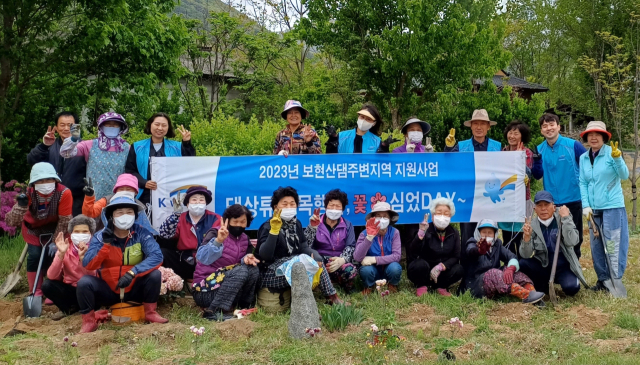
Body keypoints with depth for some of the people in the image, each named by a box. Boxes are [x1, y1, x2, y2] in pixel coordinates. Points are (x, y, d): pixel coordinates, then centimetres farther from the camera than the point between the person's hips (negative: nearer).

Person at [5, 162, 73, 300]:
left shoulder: (64, 193, -34)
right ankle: (36, 293, 5)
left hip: (54, 229, -1)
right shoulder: (29, 194, -29)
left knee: (53, 255, -13)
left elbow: (64, 220, -24)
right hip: (33, 229, 1)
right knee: (34, 256, -11)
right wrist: (21, 206, -50)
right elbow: (11, 222, -33)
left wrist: (56, 241, -20)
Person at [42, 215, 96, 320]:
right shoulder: (65, 249, -8)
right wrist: (61, 254, -32)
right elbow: (51, 276, -20)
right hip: (70, 290, 3)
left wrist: (83, 257, -38)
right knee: (47, 285, -22)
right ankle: (68, 308, 2)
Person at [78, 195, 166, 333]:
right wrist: (106, 244, -32)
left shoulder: (141, 233, -11)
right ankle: (89, 321, -3)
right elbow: (87, 265, -20)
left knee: (155, 274, -25)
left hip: (134, 289, 0)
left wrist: (132, 272, -37)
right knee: (84, 282, -25)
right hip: (108, 290, 0)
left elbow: (156, 257, -25)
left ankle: (150, 312, -2)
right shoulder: (100, 237, -9)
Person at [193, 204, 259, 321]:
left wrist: (247, 258, -23)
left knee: (253, 269, -13)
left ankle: (245, 307, -4)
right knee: (241, 271, -27)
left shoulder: (244, 239, 9)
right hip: (205, 290, -6)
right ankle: (214, 311, -27)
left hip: (225, 285, 6)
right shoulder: (215, 233, -13)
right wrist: (218, 241, -45)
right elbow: (202, 258, -30)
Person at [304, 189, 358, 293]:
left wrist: (342, 260, -25)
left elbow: (350, 247, -3)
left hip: (339, 261, 1)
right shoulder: (317, 223, 5)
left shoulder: (347, 226, 9)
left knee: (351, 270, -34)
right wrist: (312, 227, -21)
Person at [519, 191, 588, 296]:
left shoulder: (562, 220, -5)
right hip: (543, 267, 1)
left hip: (563, 267, -1)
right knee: (521, 264, -25)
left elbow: (572, 242, -21)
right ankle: (541, 286, 3)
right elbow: (526, 255, -13)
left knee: (571, 287, -30)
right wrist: (527, 236, -31)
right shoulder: (532, 226, -4)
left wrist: (566, 218, -21)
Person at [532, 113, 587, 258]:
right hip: (551, 202, 2)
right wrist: (536, 161, -16)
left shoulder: (573, 145, -8)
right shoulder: (539, 150, 1)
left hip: (573, 200, -2)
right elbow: (538, 176, 0)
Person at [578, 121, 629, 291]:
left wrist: (617, 159, -33)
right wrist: (586, 206, -3)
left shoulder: (611, 152, -7)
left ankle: (615, 280, 6)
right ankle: (602, 279, 22)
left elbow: (624, 175, -15)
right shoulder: (583, 158, 7)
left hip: (612, 207, -5)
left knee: (613, 245, -3)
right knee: (596, 246, 11)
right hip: (593, 209, 5)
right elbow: (582, 183, 6)